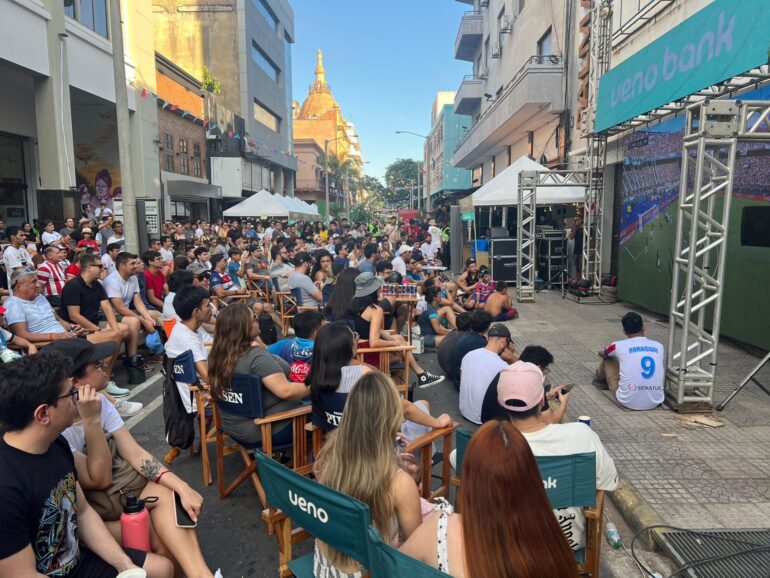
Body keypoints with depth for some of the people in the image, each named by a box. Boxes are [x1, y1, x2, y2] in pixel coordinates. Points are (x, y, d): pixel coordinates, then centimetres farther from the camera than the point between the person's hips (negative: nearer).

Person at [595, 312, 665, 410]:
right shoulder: (659, 346, 3)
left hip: (627, 402, -3)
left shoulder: (619, 346, -6)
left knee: (608, 360, 19)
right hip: (655, 403, 4)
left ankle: (602, 378, 53)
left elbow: (602, 354, 20)